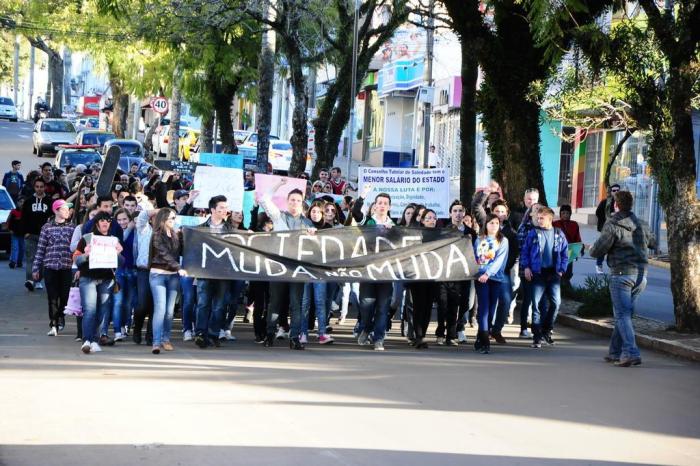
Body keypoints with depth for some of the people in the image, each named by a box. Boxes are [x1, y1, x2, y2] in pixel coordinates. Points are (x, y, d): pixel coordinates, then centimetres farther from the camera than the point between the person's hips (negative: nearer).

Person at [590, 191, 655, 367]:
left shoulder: (612, 225, -9)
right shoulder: (641, 225, 11)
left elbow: (597, 251, -11)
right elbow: (652, 243, 28)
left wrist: (592, 249, 12)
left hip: (621, 274, -6)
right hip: (641, 275, 6)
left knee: (622, 315, -6)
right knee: (625, 314, 15)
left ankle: (631, 352, -19)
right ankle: (615, 352, 20)